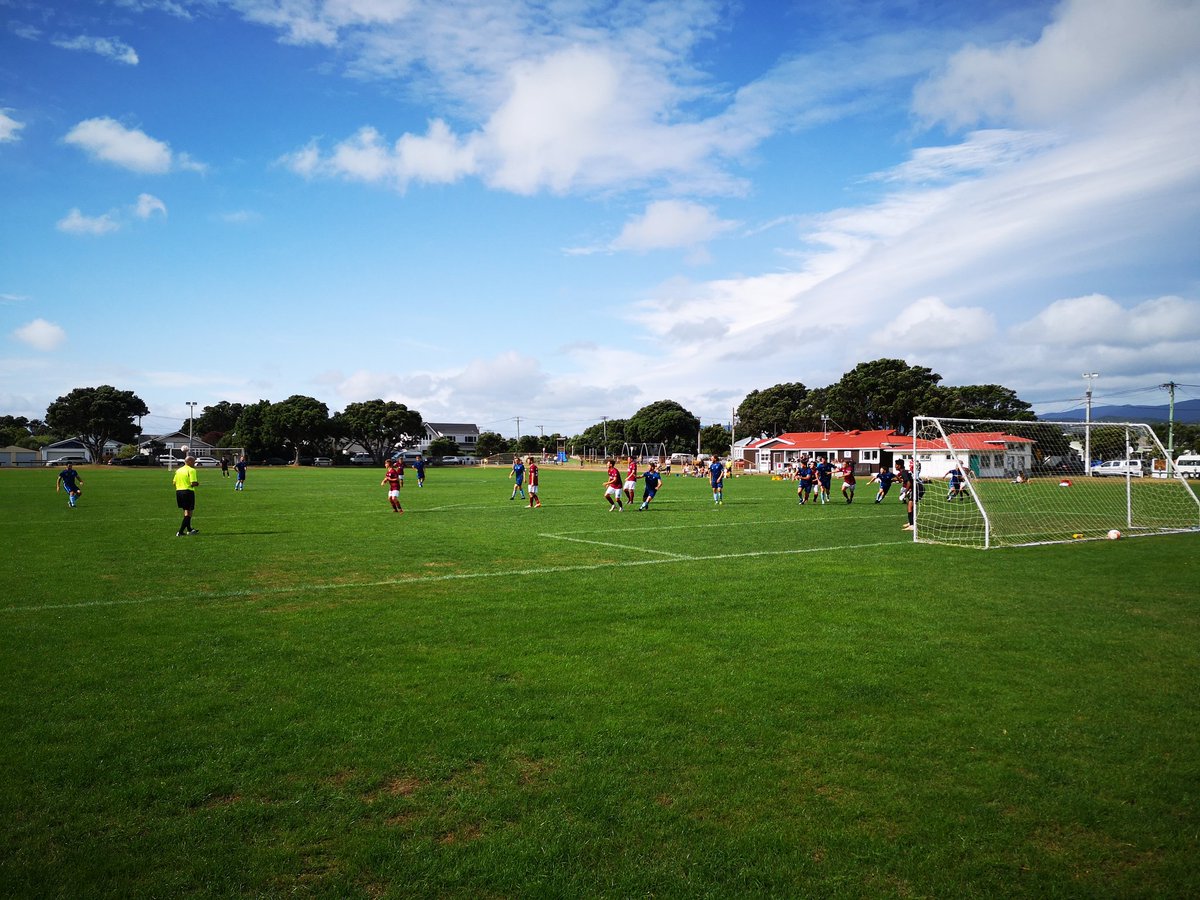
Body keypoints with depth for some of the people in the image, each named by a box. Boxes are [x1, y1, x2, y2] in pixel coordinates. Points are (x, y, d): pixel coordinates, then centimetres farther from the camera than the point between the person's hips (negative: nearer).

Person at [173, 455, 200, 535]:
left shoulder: (178, 470, 13)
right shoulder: (191, 470, -11)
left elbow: (174, 482, 12)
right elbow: (193, 483, -19)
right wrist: (197, 484, 2)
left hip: (178, 491, 8)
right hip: (188, 491, -8)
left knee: (186, 511, 22)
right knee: (188, 512, -1)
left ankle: (189, 529, 33)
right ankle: (180, 532, -8)